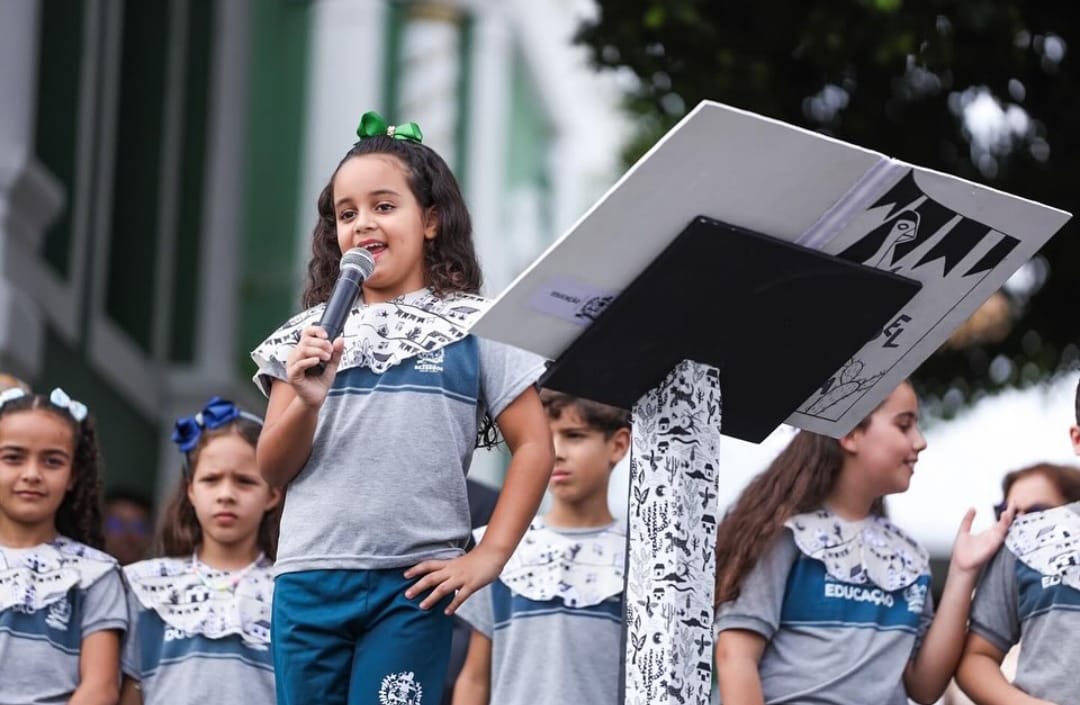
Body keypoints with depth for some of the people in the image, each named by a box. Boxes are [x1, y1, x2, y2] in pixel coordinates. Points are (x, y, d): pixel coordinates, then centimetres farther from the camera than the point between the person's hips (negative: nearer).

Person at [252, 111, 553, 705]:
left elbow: (534, 445, 2)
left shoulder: (471, 328, 4)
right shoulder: (310, 335, 11)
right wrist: (306, 401, -11)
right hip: (309, 579, 3)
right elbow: (273, 468, 9)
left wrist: (489, 556, -5)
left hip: (413, 585, -3)